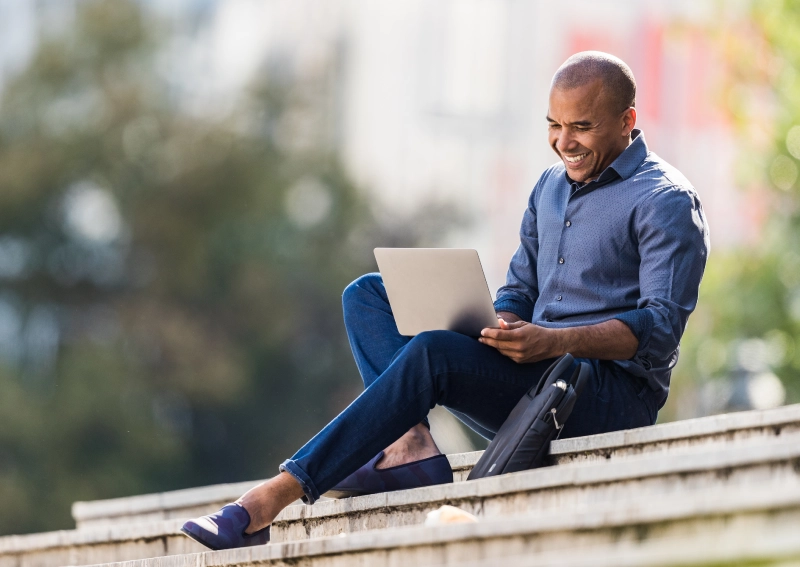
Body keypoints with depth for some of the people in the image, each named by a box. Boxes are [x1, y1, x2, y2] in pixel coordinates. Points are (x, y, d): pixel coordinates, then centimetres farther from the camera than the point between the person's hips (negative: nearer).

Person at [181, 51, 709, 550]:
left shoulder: (667, 202, -7)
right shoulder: (551, 188, 19)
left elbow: (661, 326, -16)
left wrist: (555, 342, -29)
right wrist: (505, 328, -5)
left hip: (616, 393, -9)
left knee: (434, 353, -32)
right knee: (368, 295, 2)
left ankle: (271, 499, -37)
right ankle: (410, 443, -24)